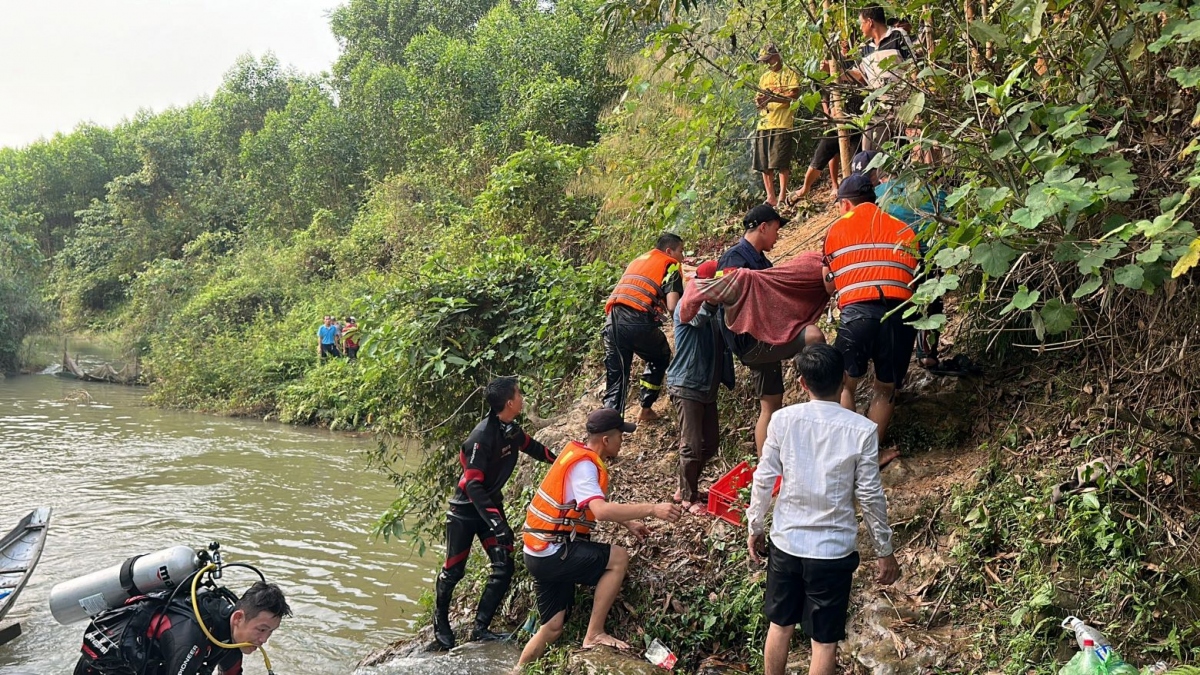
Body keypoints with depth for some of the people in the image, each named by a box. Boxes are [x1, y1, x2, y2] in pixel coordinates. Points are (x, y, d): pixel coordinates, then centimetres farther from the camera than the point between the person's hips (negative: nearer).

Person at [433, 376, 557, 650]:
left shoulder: (510, 430, -3)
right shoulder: (483, 435, -27)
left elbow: (533, 448, 20)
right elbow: (473, 485, -29)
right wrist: (495, 521, -34)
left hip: (491, 505, 7)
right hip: (466, 509, -7)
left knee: (504, 568, -2)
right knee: (454, 570, 5)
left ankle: (481, 628, 7)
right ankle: (440, 624, 28)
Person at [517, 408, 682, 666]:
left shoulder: (583, 457, 10)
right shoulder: (582, 464, -19)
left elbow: (598, 505, 25)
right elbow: (601, 511, -34)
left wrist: (629, 523, 16)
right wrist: (652, 509, -34)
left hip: (545, 552, 10)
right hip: (552, 552, -10)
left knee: (553, 628, 12)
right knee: (618, 558, -14)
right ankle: (594, 635, -8)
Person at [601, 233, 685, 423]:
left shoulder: (638, 260, 30)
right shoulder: (670, 265, 9)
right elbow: (672, 306, -4)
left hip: (613, 320, 5)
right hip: (638, 321, -5)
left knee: (615, 379, 10)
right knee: (660, 359, 25)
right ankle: (646, 409, 24)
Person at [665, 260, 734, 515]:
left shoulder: (713, 309, 12)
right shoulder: (686, 305, -12)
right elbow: (699, 316, -35)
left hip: (708, 388, 8)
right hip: (687, 387, -8)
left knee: (710, 444, 13)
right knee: (692, 446, -4)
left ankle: (686, 489, 28)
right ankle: (688, 498, 10)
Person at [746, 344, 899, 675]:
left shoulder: (782, 420, -10)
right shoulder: (862, 430, -15)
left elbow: (763, 480, -3)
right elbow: (870, 496, -9)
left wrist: (755, 528, 13)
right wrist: (884, 551, 4)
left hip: (785, 542, 2)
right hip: (834, 550, -2)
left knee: (780, 625, 21)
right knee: (824, 641, 12)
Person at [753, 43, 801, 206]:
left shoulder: (790, 74, 4)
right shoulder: (764, 77, 24)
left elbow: (794, 95, -9)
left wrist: (772, 97, -19)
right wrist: (759, 102, -4)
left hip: (782, 124, -6)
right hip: (764, 124, 6)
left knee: (781, 163, -10)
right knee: (764, 165, 3)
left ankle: (782, 197, -7)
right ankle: (770, 197, 9)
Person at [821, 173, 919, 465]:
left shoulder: (838, 228, 15)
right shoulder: (904, 229, 21)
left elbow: (828, 283, 18)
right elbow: (916, 274, 15)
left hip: (857, 311, -2)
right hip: (900, 312, 2)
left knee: (845, 384, 16)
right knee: (886, 389, 17)